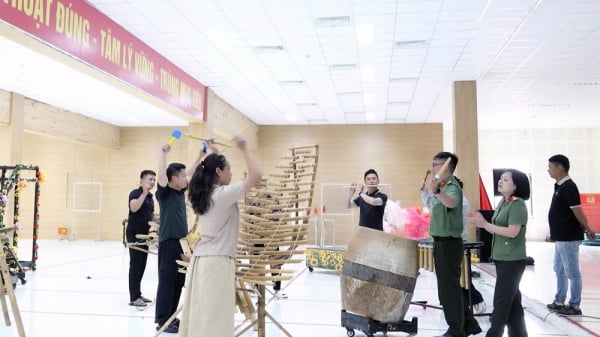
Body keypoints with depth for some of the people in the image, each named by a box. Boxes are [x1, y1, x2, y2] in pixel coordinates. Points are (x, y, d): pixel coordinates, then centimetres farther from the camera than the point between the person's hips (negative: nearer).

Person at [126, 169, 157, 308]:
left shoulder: (150, 197, 14)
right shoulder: (135, 193, -10)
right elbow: (133, 208, -31)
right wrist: (144, 192, -32)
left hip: (144, 234, 8)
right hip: (134, 233, -8)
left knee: (142, 265, 11)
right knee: (135, 265, -6)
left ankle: (138, 294, 21)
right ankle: (133, 297, -2)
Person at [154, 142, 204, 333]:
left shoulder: (181, 192, 11)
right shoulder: (164, 193, -9)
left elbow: (192, 175, 21)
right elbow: (162, 176, -27)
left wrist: (200, 157, 22)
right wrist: (163, 154, -29)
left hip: (182, 242, 8)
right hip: (168, 242, -8)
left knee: (178, 282, 12)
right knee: (166, 282, -2)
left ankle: (171, 317, 23)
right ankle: (162, 321, 6)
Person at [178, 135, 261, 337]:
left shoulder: (205, 194, 8)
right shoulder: (223, 194, -14)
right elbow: (256, 175, -16)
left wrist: (212, 155, 27)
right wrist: (244, 148, -8)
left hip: (201, 258, 9)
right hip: (217, 261, -9)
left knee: (199, 313, 13)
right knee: (213, 317, -3)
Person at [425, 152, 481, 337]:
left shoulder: (452, 186, -19)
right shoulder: (443, 186, 12)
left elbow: (452, 203, -43)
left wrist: (436, 191, -61)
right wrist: (432, 190, 27)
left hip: (449, 244, -10)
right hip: (442, 243, 10)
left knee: (448, 288, -2)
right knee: (450, 287, 18)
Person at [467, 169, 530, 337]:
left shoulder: (518, 205, -14)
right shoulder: (502, 203, 11)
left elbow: (512, 232, -22)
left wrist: (485, 224, -23)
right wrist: (482, 222, -2)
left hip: (513, 260, -9)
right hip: (501, 258, 9)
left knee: (501, 301, -3)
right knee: (512, 300, 14)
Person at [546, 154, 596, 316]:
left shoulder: (568, 187, -18)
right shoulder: (559, 186, 12)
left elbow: (578, 212, -18)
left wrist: (587, 229, -7)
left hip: (569, 238, -10)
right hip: (561, 237, 10)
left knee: (572, 272, 0)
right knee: (559, 270, 18)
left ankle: (574, 306, 10)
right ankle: (559, 302, 30)